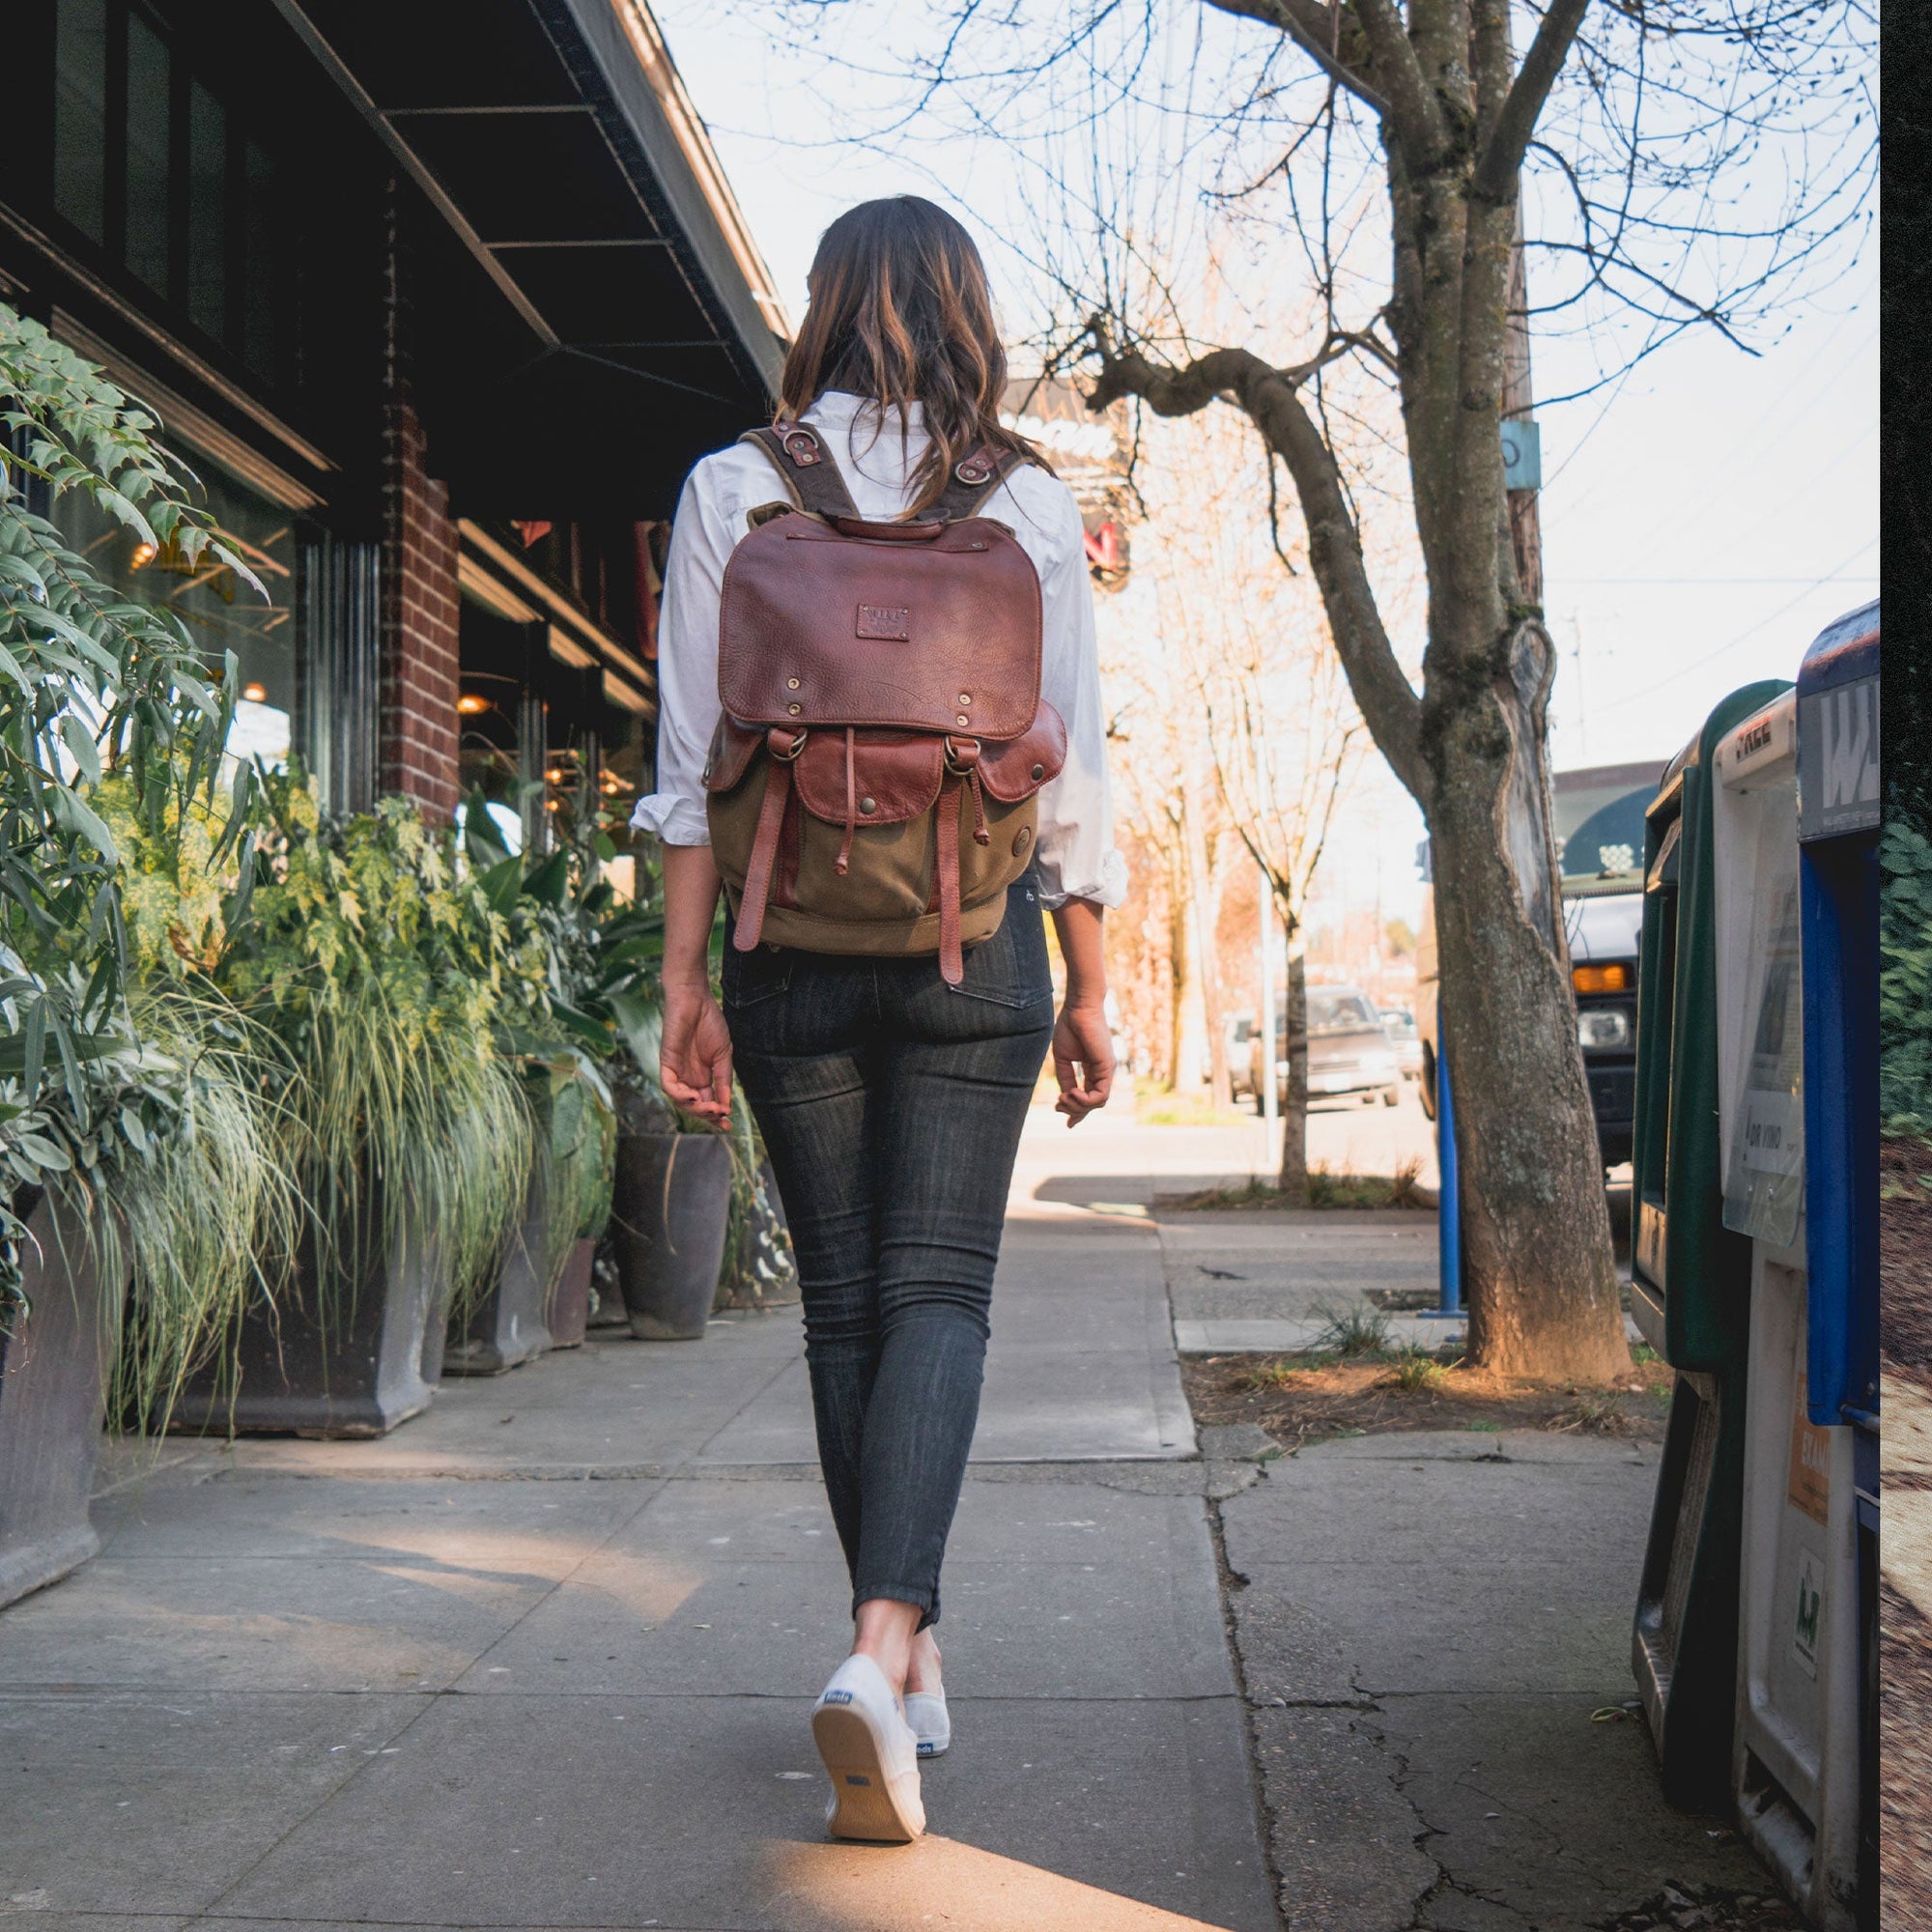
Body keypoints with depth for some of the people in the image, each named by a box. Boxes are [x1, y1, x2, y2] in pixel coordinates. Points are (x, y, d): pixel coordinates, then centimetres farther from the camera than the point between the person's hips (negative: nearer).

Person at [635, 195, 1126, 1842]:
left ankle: (908, 1660, 19)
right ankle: (886, 1645, -18)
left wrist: (688, 982, 4)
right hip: (975, 938, -1)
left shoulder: (733, 493, 2)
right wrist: (1089, 993, 8)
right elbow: (1072, 775, 2)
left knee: (843, 1297, 10)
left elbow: (694, 766, -1)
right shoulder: (1027, 504, 2)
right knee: (940, 1288, 0)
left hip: (796, 940, 1)